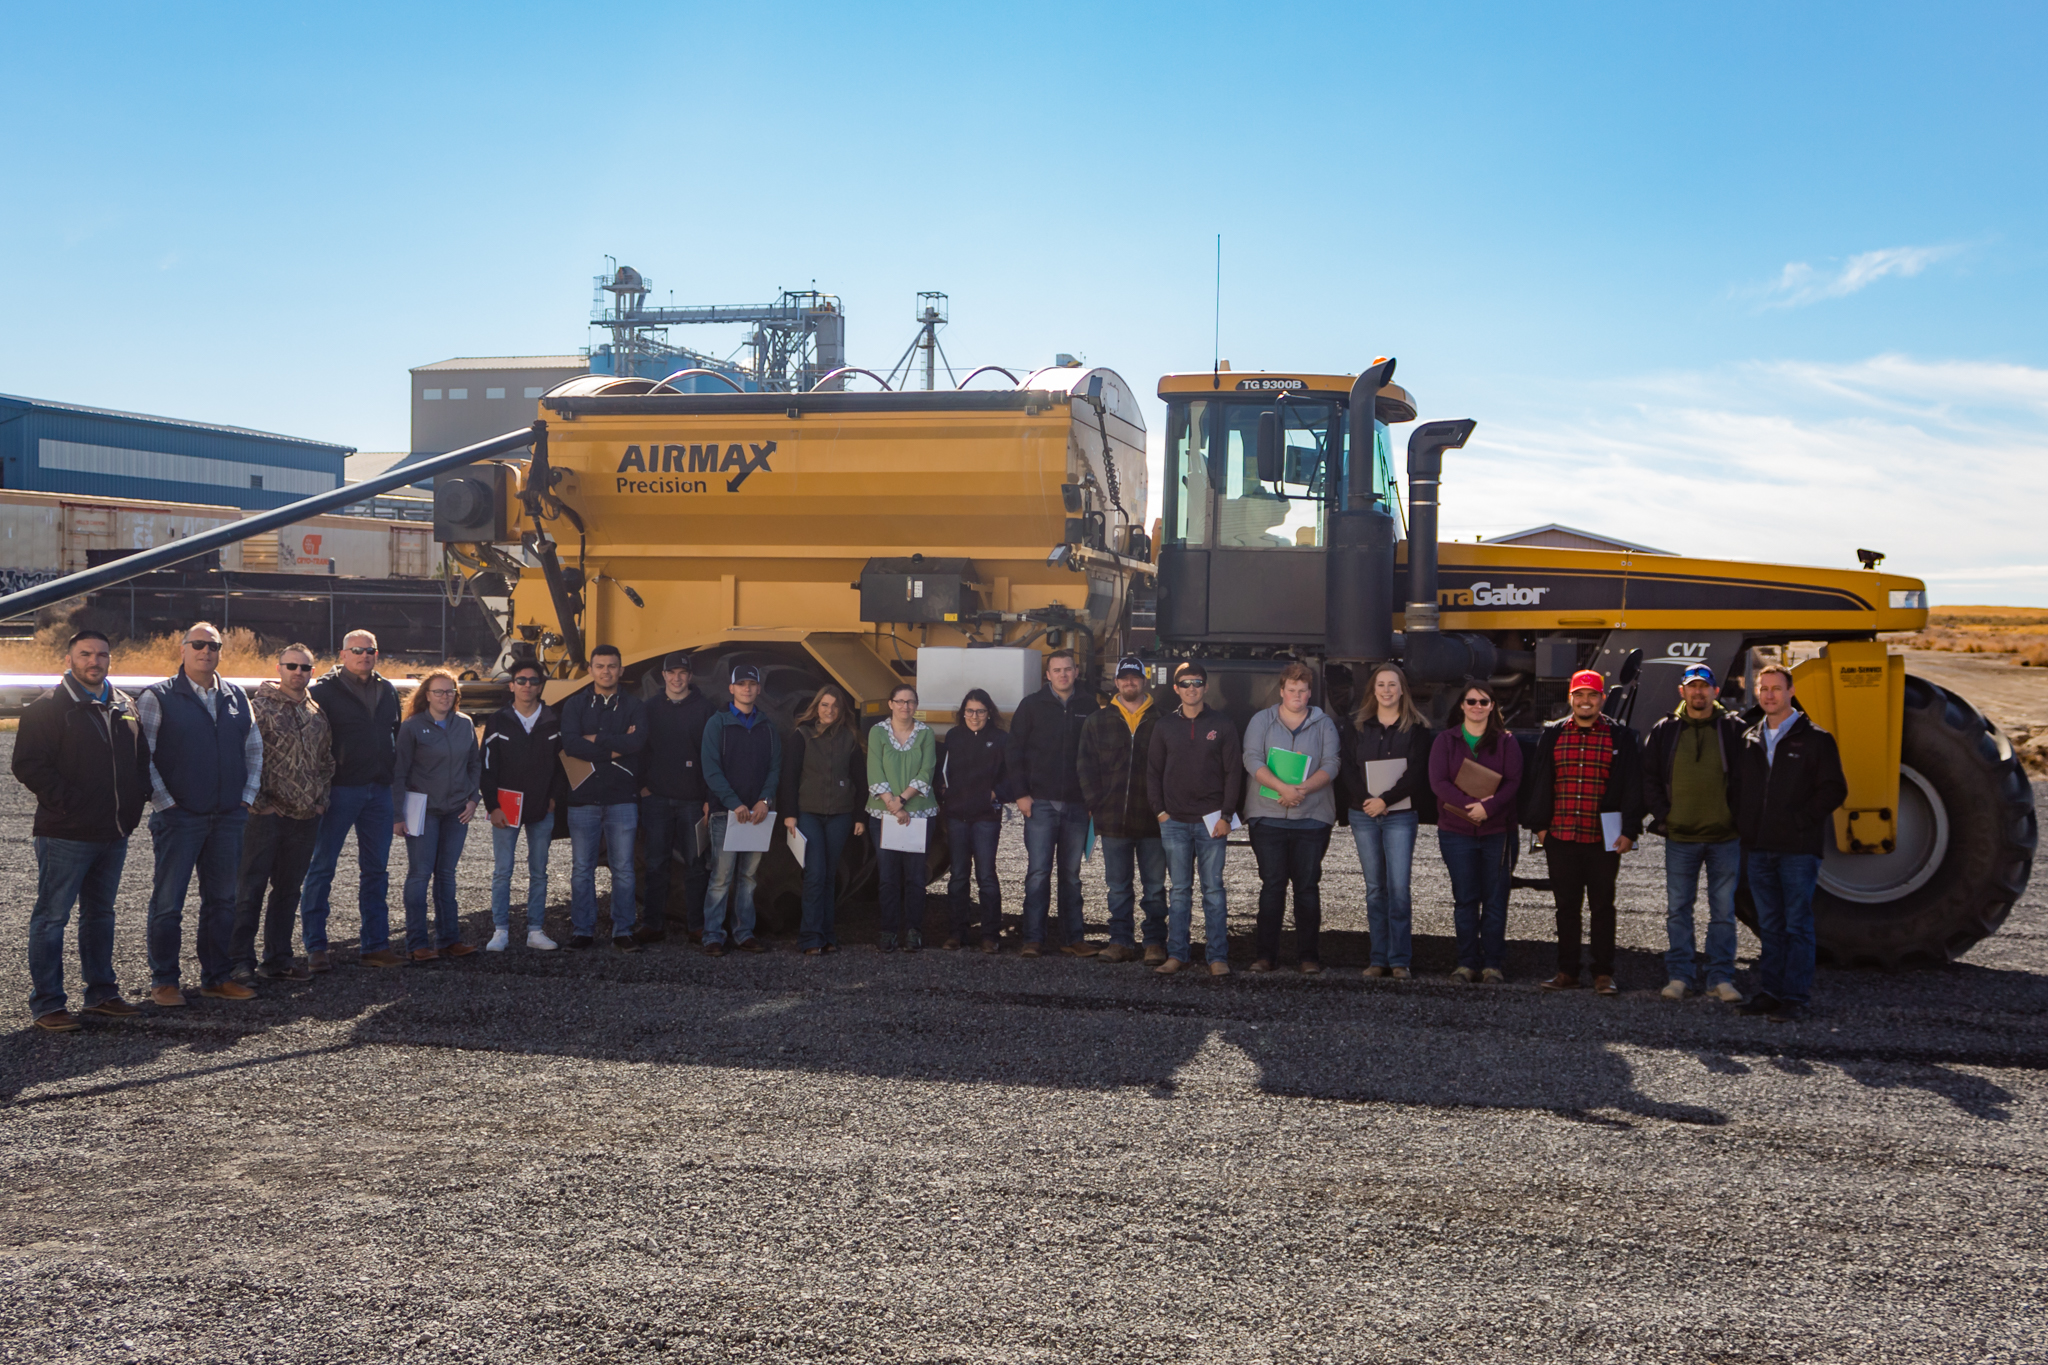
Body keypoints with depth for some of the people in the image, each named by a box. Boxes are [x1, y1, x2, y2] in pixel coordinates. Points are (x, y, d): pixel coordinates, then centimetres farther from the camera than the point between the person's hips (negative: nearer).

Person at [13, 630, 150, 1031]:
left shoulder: (125, 707, 12)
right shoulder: (49, 707, -7)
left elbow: (142, 758, 23)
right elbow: (28, 765, -12)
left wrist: (136, 800, 10)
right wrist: (66, 802, -15)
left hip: (114, 833, 7)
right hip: (65, 834, -7)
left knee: (101, 914, 15)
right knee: (51, 917, -1)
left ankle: (101, 992, 25)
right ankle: (46, 1004, 4)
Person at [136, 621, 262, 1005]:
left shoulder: (236, 697, 11)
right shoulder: (158, 697, -3)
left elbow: (254, 747, 17)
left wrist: (248, 796, 8)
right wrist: (164, 802, -11)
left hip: (229, 816, 5)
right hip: (179, 816, -5)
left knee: (222, 900, 9)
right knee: (168, 901, -1)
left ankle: (215, 977, 18)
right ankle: (163, 982, 9)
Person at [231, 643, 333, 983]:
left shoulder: (317, 713, 13)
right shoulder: (260, 706, -5)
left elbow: (327, 760, 23)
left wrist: (319, 796, 13)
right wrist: (255, 797, -11)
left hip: (305, 815, 6)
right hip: (267, 812, -6)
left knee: (288, 889, 12)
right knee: (250, 888, -2)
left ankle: (278, 958, 20)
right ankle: (241, 961, 2)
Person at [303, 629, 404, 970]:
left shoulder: (388, 692, 14)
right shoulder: (325, 691, -3)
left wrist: (396, 785, 15)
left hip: (379, 790, 5)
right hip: (339, 789, -5)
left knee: (376, 870, 9)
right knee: (322, 867, -2)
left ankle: (375, 944, 16)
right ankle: (316, 947, 4)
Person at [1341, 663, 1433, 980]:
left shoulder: (1416, 728, 3)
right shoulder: (1358, 727, 11)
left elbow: (1416, 773, -5)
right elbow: (1349, 770, 5)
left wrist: (1385, 800, -13)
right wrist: (1366, 800, -11)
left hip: (1401, 815, -3)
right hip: (1364, 815, 3)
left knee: (1398, 887, -9)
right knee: (1375, 888, 5)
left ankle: (1400, 960, -5)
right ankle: (1379, 958, 8)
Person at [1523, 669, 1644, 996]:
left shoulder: (1620, 737, 3)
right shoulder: (1552, 735, 9)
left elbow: (1632, 785, 3)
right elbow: (1537, 782, 12)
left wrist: (1629, 831, -3)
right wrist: (1539, 824, 6)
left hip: (1604, 839, -2)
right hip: (1560, 837, 2)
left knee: (1602, 907, 4)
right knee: (1566, 907, 9)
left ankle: (1603, 974, 11)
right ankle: (1567, 971, 17)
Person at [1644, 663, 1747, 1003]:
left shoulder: (1734, 729, 2)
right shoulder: (1664, 731, 5)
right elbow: (1648, 777, 9)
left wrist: (1738, 816, -2)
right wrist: (1662, 815, 0)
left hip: (1725, 837, -1)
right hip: (1680, 837, 1)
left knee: (1723, 911, 3)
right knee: (1678, 910, 5)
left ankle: (1721, 978, 11)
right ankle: (1680, 975, 14)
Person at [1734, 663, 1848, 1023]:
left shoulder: (1814, 739, -2)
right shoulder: (1749, 740, 12)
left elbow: (1834, 789, -4)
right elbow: (1738, 787, 19)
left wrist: (1801, 820, -12)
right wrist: (1743, 827, 6)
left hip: (1798, 848, -5)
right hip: (1758, 848, 5)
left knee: (1797, 925, -3)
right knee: (1770, 925, 11)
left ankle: (1795, 997, 1)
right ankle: (1771, 990, 17)